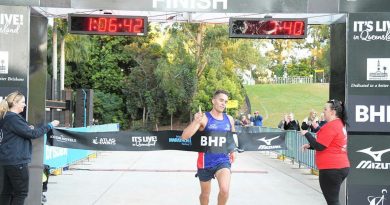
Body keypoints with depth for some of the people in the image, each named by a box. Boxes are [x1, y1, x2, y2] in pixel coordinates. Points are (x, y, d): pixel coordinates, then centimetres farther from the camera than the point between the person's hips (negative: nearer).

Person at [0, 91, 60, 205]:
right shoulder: (13, 118, -16)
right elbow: (32, 134, -17)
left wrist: (27, 129, 5)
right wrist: (50, 125, -8)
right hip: (16, 161, -10)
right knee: (21, 192, -1)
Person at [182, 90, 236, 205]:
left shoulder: (229, 119, 2)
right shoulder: (203, 118, -12)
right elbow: (184, 136, -22)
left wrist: (233, 150, 14)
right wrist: (195, 122, -37)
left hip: (223, 160, 2)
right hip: (206, 161, -2)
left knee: (225, 190, -20)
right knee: (205, 194, 14)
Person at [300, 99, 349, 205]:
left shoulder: (331, 126, -16)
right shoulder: (339, 124, 14)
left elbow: (319, 146, -16)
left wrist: (306, 134, -4)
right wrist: (310, 145, 14)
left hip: (331, 169, -10)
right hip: (341, 167, 10)